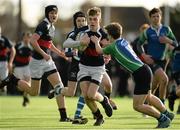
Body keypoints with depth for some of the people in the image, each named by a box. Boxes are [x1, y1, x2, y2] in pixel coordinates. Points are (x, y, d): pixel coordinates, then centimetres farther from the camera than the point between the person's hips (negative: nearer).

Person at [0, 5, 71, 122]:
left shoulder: (52, 27, 13)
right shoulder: (44, 25, -16)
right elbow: (33, 41, -25)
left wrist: (59, 53, 18)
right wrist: (44, 54, -24)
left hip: (47, 61, 8)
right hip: (38, 61, -8)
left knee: (59, 87, -4)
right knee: (34, 92, 3)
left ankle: (63, 116, -4)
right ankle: (13, 80, 22)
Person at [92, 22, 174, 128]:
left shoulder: (113, 46, -9)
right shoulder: (124, 41, 12)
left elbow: (99, 51, 12)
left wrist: (96, 41, 29)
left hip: (141, 74, -9)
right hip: (144, 69, 9)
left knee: (137, 106, -5)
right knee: (148, 97, 31)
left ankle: (163, 119, 1)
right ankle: (167, 114, 43)